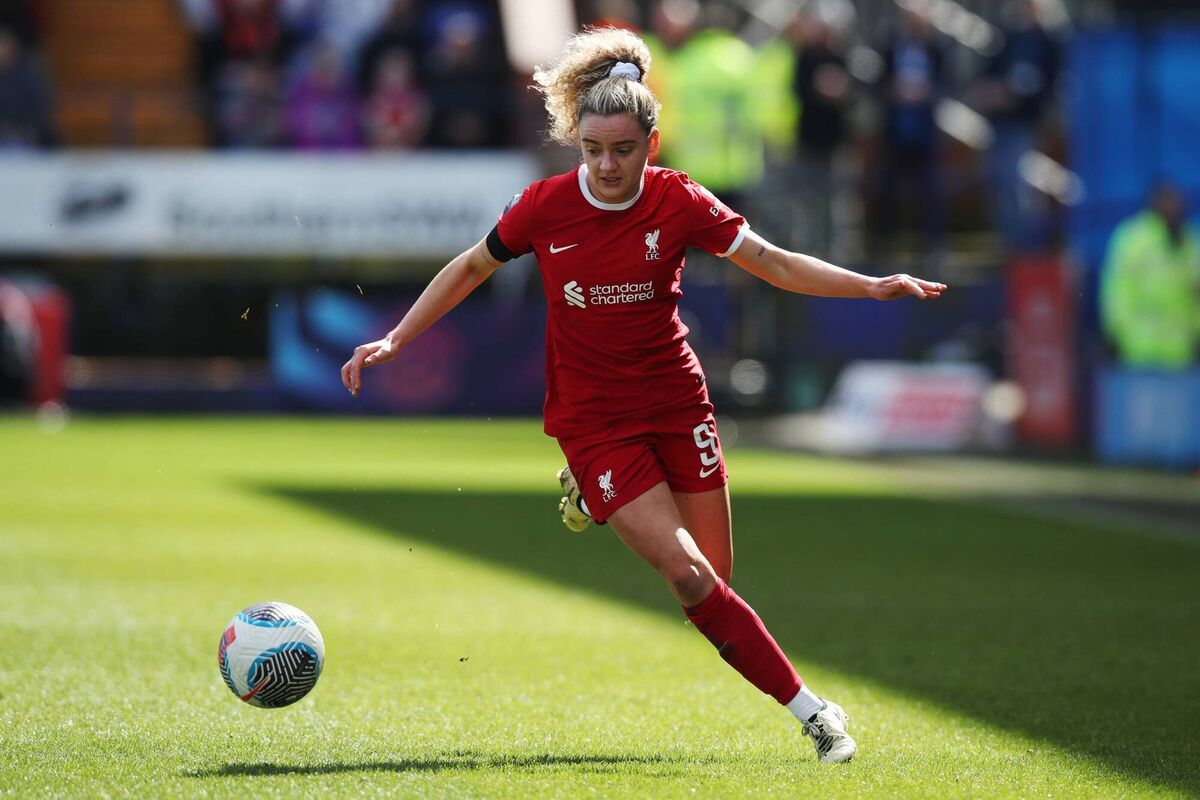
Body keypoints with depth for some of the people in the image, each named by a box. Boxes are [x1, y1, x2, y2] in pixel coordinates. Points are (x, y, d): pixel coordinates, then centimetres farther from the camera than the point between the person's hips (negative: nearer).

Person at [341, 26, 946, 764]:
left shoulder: (678, 202, -10)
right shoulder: (545, 206, -11)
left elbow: (777, 264, -6)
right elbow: (471, 269, 5)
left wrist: (872, 287, -17)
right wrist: (395, 340, 3)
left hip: (677, 404, 2)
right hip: (594, 418, -2)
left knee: (717, 576, 4)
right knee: (689, 578, -15)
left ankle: (602, 499, 34)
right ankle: (810, 711, -7)